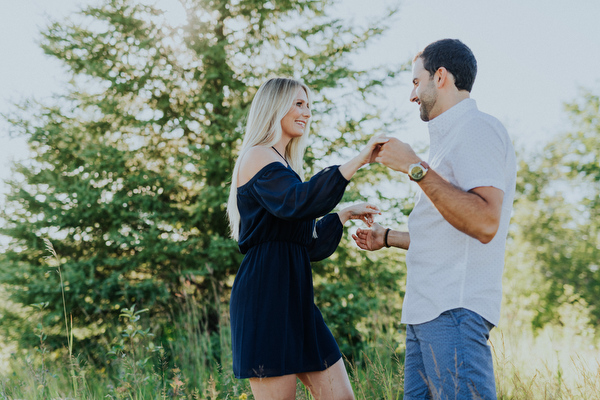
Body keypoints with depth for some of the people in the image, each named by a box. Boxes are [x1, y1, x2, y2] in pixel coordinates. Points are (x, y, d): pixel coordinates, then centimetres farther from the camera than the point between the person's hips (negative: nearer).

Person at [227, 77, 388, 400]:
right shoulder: (258, 156, -4)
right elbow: (296, 202, -26)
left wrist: (345, 215, 20)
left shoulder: (283, 164, 24)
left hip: (295, 296, 9)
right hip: (265, 294, -9)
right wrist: (357, 162, -27)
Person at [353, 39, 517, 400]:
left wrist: (417, 168, -18)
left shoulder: (478, 129, -7)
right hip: (427, 312, 10)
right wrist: (388, 238, 37)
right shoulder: (451, 138, 24)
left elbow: (484, 223, -22)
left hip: (455, 310, -10)